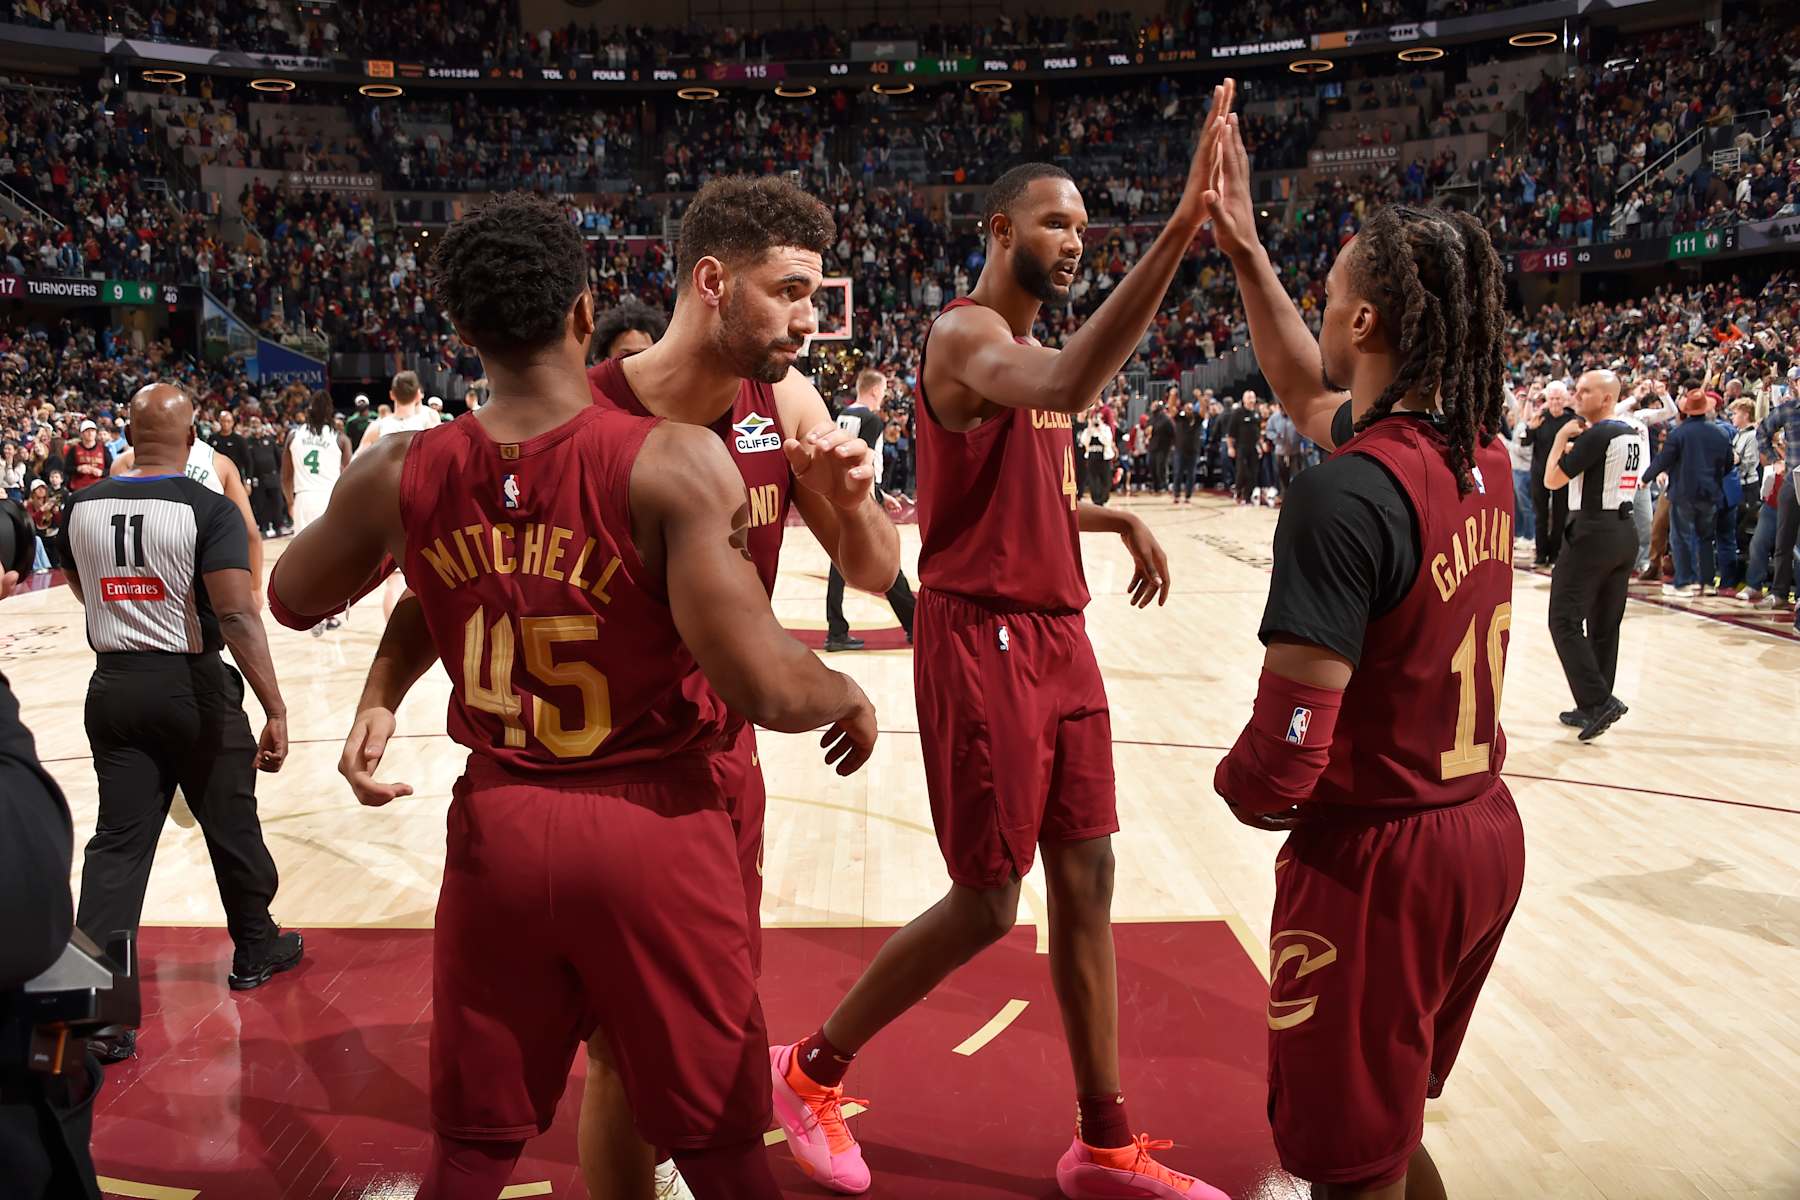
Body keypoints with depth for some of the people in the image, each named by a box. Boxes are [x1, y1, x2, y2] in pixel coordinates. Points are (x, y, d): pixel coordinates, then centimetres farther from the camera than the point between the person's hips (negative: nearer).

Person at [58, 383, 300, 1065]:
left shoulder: (81, 508, 1)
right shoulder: (209, 510, -15)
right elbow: (236, 615, -23)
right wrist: (275, 709, -23)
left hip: (113, 683, 4)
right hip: (191, 685, -4)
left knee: (119, 839, 7)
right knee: (230, 825, 15)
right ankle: (256, 951, 34)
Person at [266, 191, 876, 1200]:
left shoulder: (399, 474, -5)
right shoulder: (676, 463, -17)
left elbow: (293, 600, 15)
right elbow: (767, 689, -22)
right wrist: (849, 695, -1)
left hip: (499, 833, 4)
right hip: (658, 835, -3)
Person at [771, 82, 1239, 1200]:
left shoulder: (1033, 351, 17)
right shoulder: (964, 333, -12)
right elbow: (1068, 385, -36)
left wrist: (1121, 519, 11)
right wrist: (1179, 231, -39)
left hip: (1060, 634, 9)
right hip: (982, 640, -9)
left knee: (1087, 879, 10)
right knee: (986, 905, -1)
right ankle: (812, 1068, 22)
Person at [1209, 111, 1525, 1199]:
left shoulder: (1345, 496, -24)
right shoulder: (1483, 455, 2)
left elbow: (1288, 752, -26)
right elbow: (1312, 395, 19)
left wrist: (1240, 786, -3)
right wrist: (1243, 245, 18)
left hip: (1374, 859, -8)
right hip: (1485, 834, 8)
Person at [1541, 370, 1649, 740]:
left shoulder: (1597, 434, -16)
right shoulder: (1638, 432, 10)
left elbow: (1552, 480, -14)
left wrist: (1562, 438, -1)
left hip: (1592, 533, -9)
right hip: (1626, 532, 9)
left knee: (1565, 621, -4)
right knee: (1604, 626, 13)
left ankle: (1598, 702, -12)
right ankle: (1594, 708, 18)